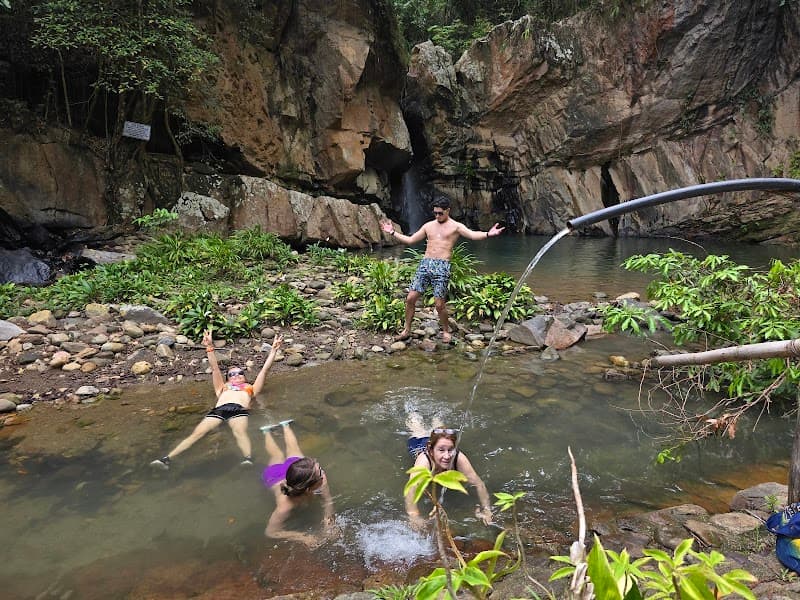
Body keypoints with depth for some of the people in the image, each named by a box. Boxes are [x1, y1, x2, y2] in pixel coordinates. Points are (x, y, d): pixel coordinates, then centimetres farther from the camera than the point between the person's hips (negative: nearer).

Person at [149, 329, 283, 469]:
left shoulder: (251, 388, 36)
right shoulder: (222, 388, 39)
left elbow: (265, 368, 33)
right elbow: (215, 368, 32)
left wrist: (274, 349, 28)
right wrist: (210, 347, 24)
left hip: (240, 410, -2)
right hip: (218, 409, 2)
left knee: (240, 433, -33)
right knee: (197, 433, -19)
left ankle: (248, 459, -57)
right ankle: (167, 459, -28)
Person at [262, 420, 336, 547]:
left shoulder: (321, 478, -45)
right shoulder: (286, 505, -51)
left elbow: (328, 502, -29)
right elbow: (271, 532, -39)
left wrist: (328, 521, -47)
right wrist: (303, 537, -47)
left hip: (294, 462, 1)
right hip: (273, 472, -1)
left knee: (293, 449, 38)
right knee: (278, 456, 36)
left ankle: (285, 425, 62)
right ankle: (267, 432, 61)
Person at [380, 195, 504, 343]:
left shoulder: (455, 226, 4)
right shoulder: (428, 226, 18)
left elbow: (472, 235, -13)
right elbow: (410, 240, 24)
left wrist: (488, 234, -32)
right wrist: (393, 233, 21)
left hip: (442, 266, -5)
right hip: (425, 264, 5)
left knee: (439, 304, -5)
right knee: (410, 298, 1)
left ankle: (446, 331, 19)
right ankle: (407, 330, 16)